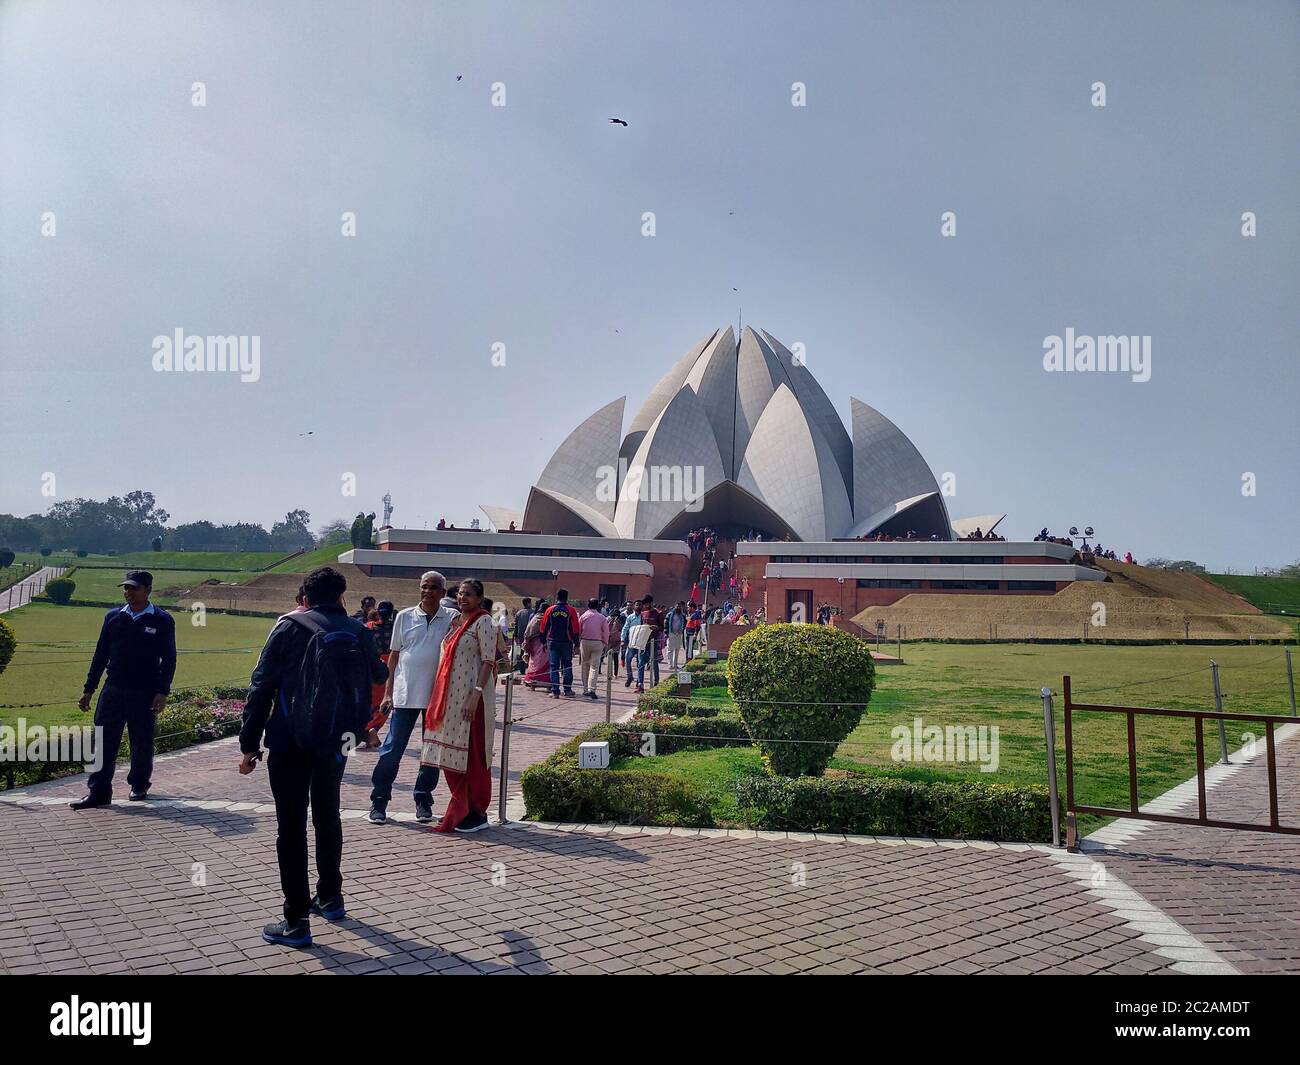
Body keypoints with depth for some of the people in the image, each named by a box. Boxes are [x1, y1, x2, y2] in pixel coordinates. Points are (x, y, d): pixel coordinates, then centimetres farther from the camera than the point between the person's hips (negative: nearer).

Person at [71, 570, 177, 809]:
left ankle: (139, 785, 25)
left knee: (142, 742, 7)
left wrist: (162, 692, -11)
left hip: (144, 693, -3)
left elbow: (169, 659, -3)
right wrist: (88, 689, 9)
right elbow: (100, 655, 12)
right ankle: (98, 791, 6)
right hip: (113, 690, 3)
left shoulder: (162, 621, -2)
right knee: (105, 741, 1)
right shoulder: (113, 617, 7)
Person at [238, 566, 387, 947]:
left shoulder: (290, 627, -4)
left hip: (290, 742, -4)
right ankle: (330, 897, 32)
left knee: (291, 826, 1)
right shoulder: (358, 632, 5)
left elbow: (262, 687, -8)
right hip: (336, 741, 4)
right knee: (328, 816, 21)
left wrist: (249, 743, -3)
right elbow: (378, 675, 24)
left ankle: (296, 920, 3)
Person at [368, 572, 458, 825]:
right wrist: (387, 693, 5)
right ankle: (379, 801, 13)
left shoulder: (452, 618, 2)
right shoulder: (404, 617, 4)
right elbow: (394, 655, 8)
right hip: (405, 695, 0)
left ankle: (423, 800, 21)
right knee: (392, 749, 2)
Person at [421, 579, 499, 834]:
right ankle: (460, 810, 23)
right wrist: (440, 697, 16)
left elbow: (488, 661, -15)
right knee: (453, 756, 11)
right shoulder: (457, 621, 16)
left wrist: (476, 694, -23)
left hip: (471, 696, -8)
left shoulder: (483, 622, -8)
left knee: (472, 756, -1)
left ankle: (477, 813, 9)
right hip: (451, 696, 8)